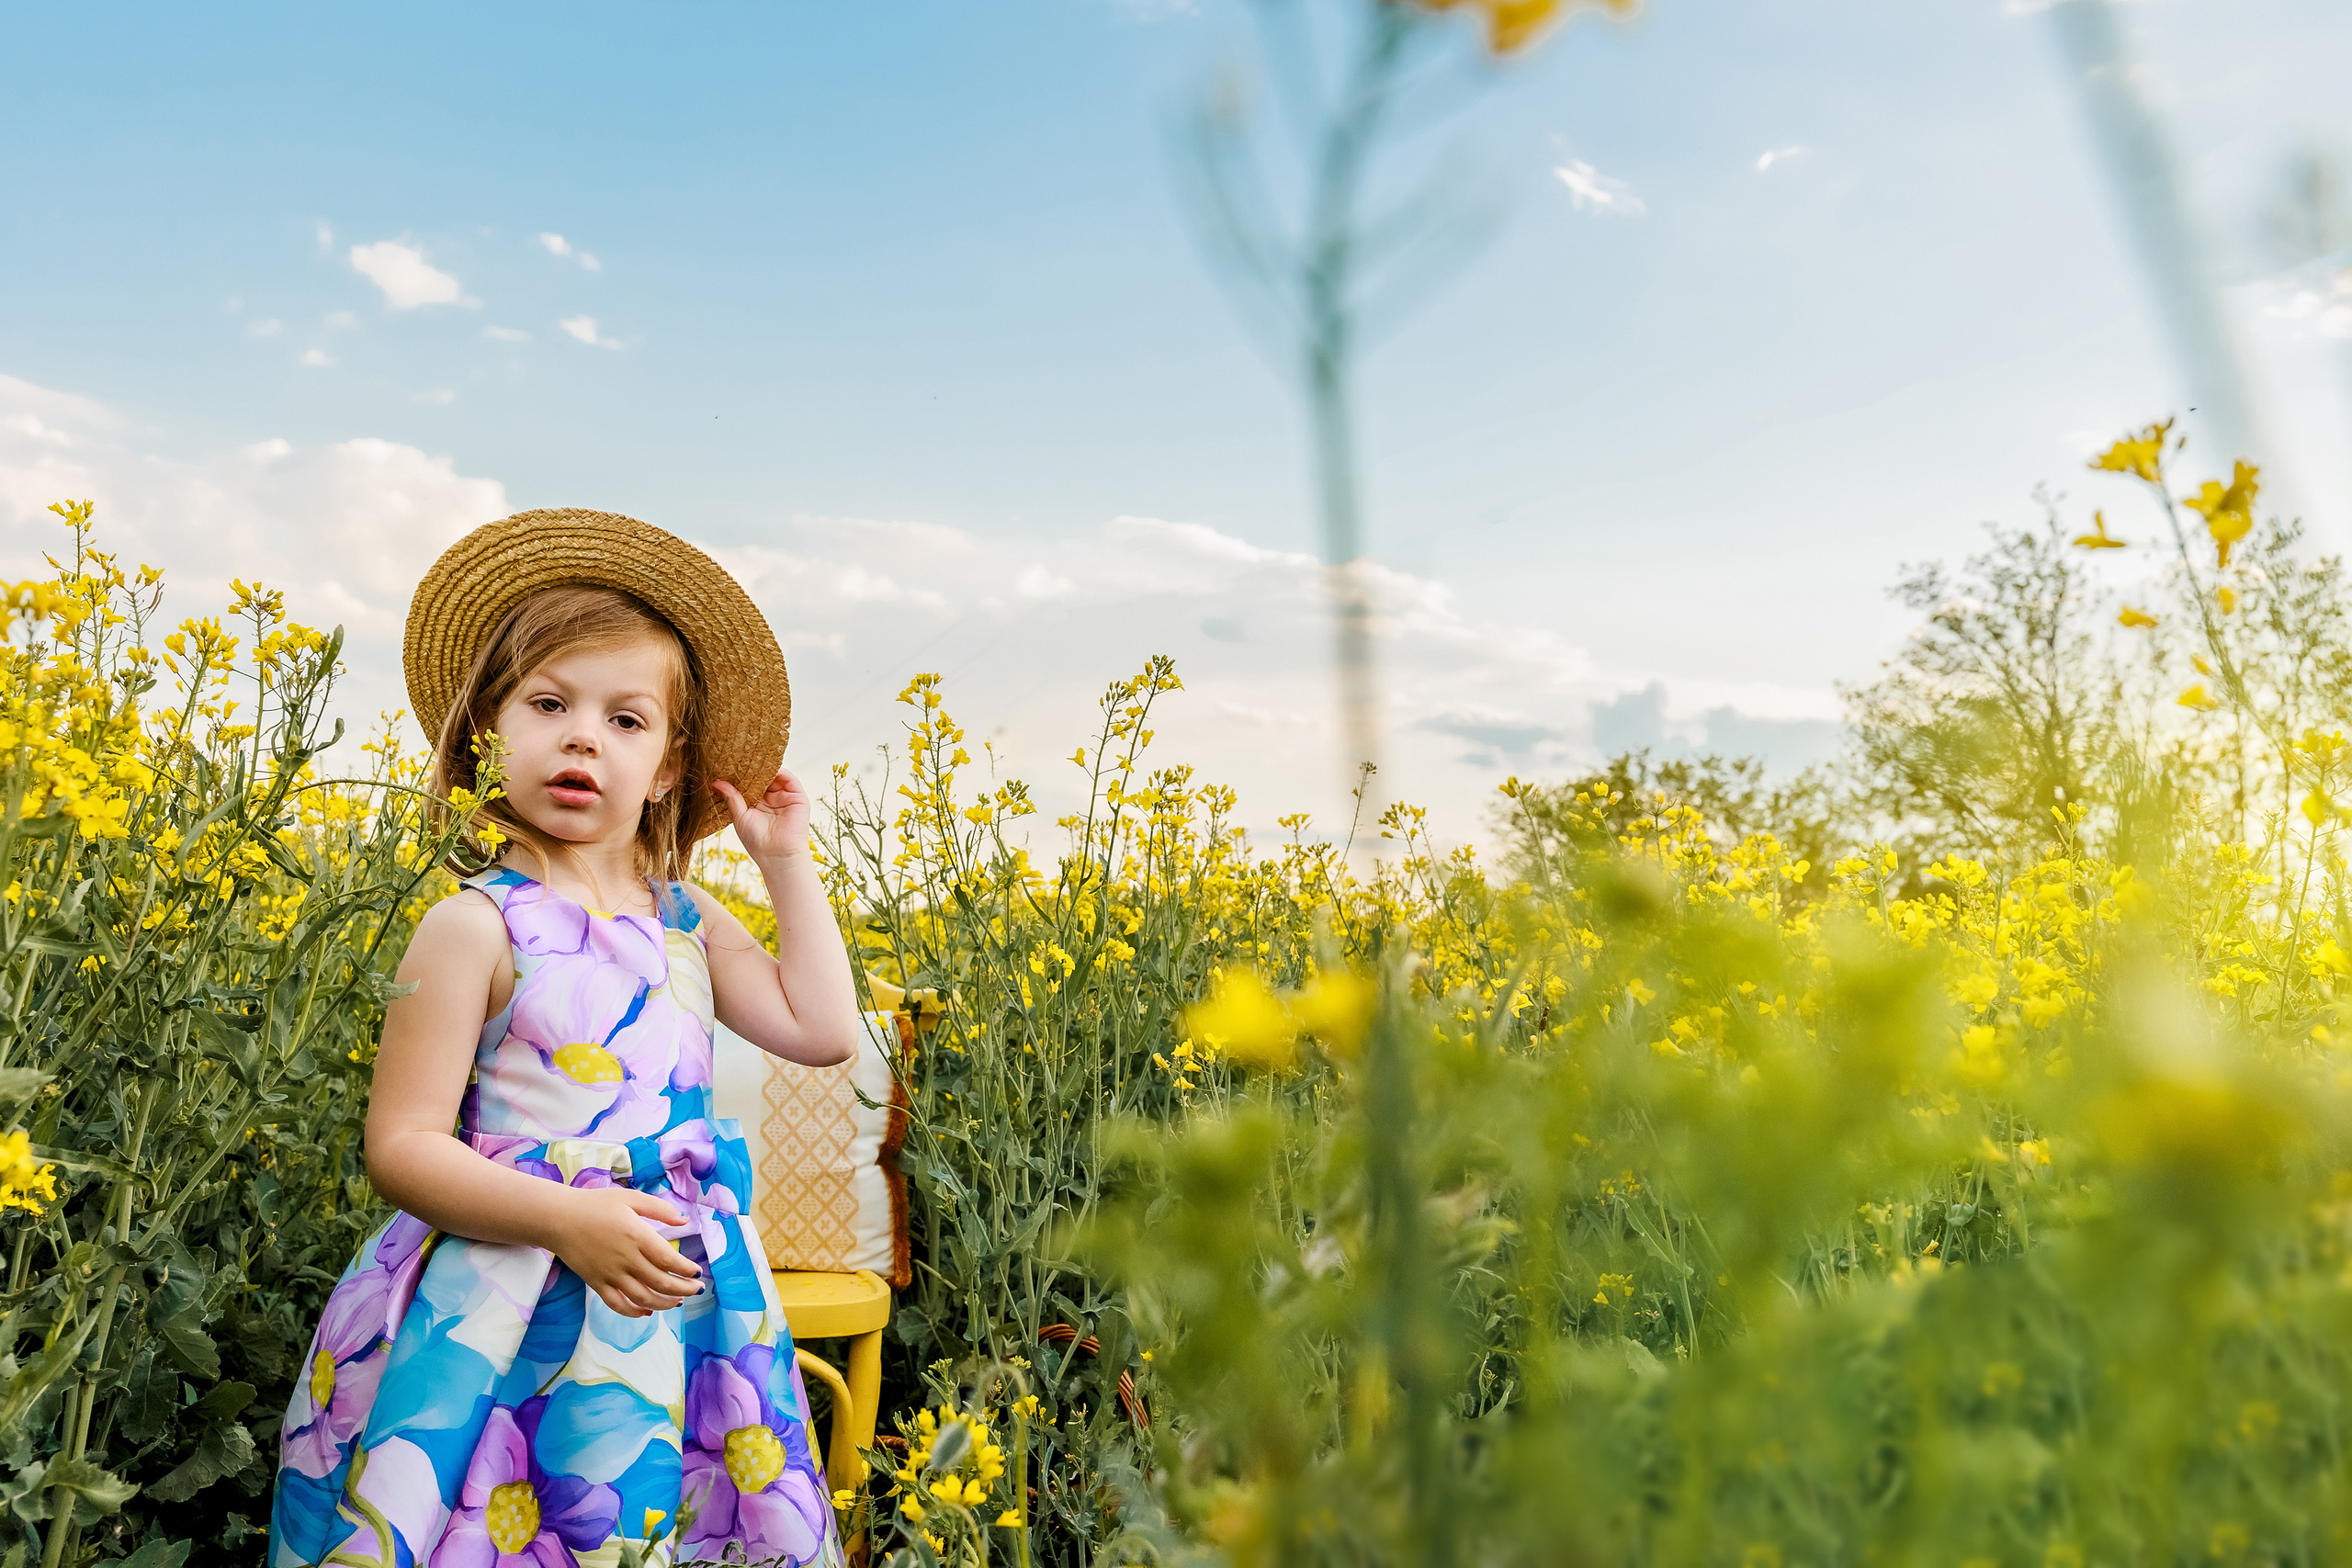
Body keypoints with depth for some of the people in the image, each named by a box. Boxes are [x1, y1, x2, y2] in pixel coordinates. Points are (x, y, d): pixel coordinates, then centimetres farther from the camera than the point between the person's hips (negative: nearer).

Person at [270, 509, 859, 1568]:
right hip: (505, 1312, -5)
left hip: (679, 1305, 5)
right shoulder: (474, 927, -10)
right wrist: (569, 1220, -24)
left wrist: (787, 861, 4)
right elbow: (400, 1146, -11)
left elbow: (822, 1032, 2)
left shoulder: (688, 922, 5)